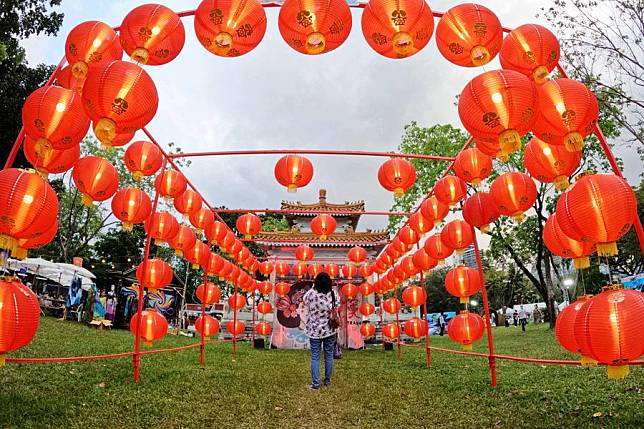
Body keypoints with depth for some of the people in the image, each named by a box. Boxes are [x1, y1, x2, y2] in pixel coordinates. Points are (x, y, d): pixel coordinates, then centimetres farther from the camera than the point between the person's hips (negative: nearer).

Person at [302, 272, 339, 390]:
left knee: (315, 357, 7)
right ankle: (327, 381, 26)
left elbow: (304, 300, 6)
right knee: (329, 356, 14)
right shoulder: (334, 294, -12)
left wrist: (313, 287, 11)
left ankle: (315, 384, 10)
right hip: (330, 330, 2)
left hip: (315, 330, -1)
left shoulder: (311, 294, -16)